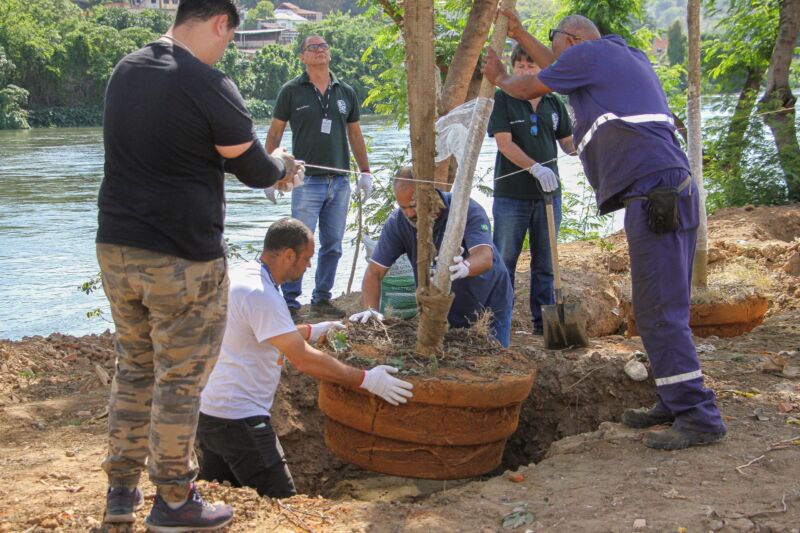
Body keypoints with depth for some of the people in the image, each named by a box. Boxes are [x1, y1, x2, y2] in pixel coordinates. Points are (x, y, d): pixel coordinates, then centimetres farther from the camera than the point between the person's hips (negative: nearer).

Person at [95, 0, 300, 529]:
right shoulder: (209, 85, -16)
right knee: (180, 381, 5)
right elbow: (256, 171, -8)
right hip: (182, 261, -7)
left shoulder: (126, 71, 8)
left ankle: (121, 490, 27)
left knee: (134, 368, 19)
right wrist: (282, 164, 16)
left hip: (116, 248, 7)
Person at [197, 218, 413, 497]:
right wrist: (366, 380, -16)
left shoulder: (241, 276, 9)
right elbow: (304, 360, -22)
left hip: (210, 410, 10)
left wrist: (313, 331, 29)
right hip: (237, 419, -10)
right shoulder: (261, 294, -22)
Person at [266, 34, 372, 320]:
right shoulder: (292, 91, 0)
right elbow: (274, 132, 2)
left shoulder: (346, 92, 11)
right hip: (307, 181, -4)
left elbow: (355, 134, 17)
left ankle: (322, 299, 20)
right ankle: (290, 301, 3)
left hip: (340, 181, 4)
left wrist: (365, 172, 14)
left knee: (333, 245, 8)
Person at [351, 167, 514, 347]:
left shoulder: (467, 210, -27)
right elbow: (374, 271, -17)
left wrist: (465, 268, -65)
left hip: (489, 306, -3)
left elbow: (486, 258, -42)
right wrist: (371, 309, -35)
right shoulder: (397, 222, -18)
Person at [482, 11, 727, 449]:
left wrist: (499, 77, 33)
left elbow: (528, 88, 12)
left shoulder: (588, 53, 1)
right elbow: (562, 70, 43)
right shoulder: (628, 57, 27)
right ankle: (674, 405, 19)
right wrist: (519, 35, 50)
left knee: (659, 312, -9)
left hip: (653, 195, -10)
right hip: (672, 194, 10)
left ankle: (698, 417, -9)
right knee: (664, 309, 13)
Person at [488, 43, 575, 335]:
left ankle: (543, 321, 18)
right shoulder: (502, 100, -3)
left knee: (545, 264, 9)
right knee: (504, 260, 1)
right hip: (511, 194, -4)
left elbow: (568, 144, 12)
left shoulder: (554, 103, 10)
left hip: (548, 193, 4)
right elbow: (504, 143, -12)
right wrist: (536, 168, -24)